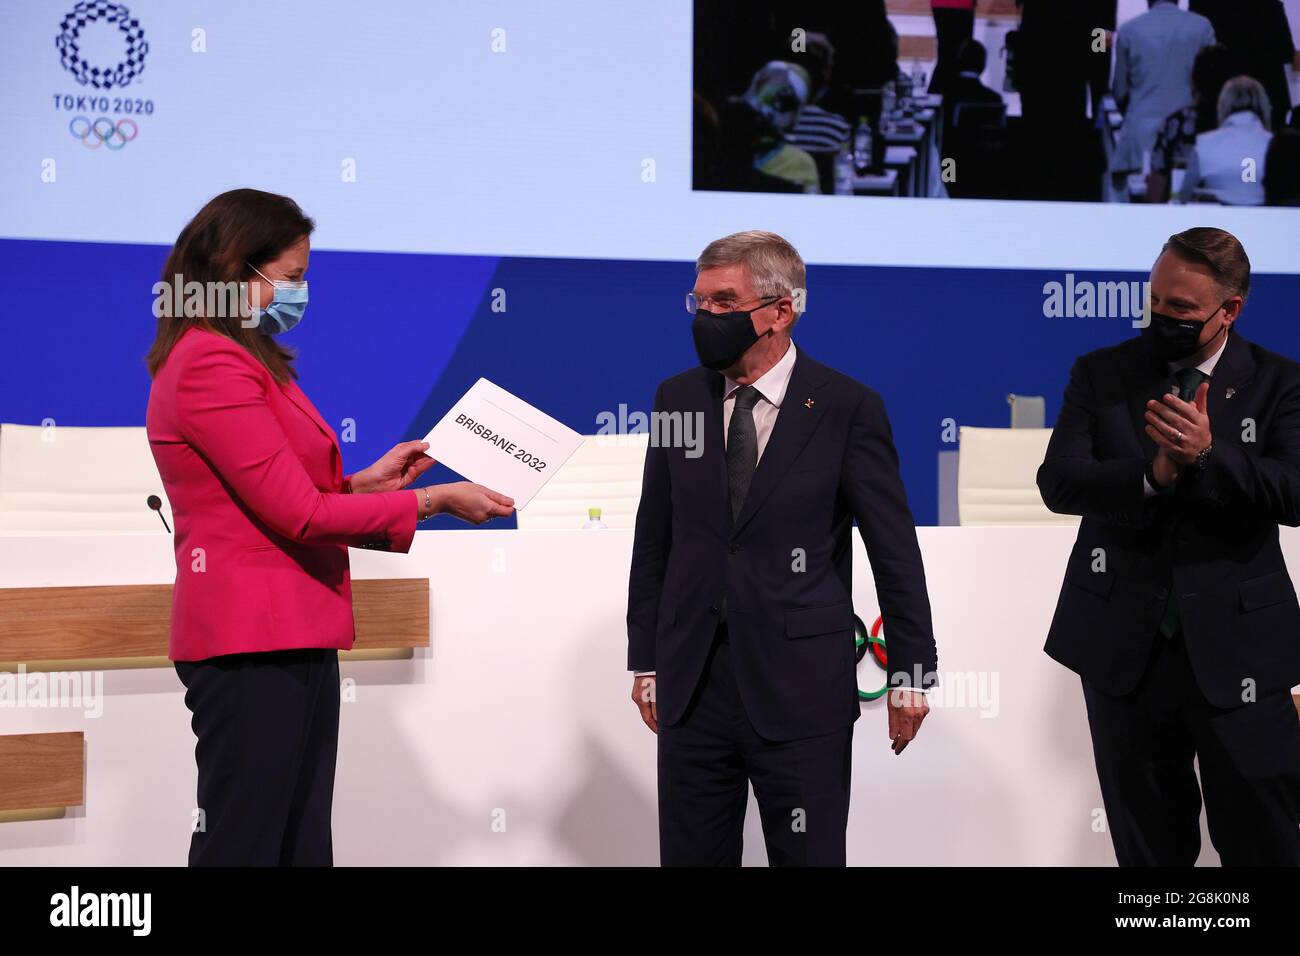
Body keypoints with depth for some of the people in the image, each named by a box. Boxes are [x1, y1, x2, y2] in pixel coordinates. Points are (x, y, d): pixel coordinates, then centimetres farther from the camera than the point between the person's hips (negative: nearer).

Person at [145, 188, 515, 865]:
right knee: (247, 843, -4)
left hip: (291, 634, 10)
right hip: (254, 639, -10)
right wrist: (434, 500, -10)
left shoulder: (243, 362, 17)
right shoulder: (212, 366, -14)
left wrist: (363, 481, 9)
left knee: (302, 844, 12)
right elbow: (297, 514, -17)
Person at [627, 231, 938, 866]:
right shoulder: (677, 399, 7)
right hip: (691, 688, 4)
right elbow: (654, 541, 11)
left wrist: (911, 674, -1)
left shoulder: (847, 408, -5)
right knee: (690, 855, 8)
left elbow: (896, 551, -2)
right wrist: (645, 661, 11)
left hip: (802, 692, -3)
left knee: (809, 856, 3)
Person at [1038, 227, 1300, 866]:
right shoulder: (1100, 375, 5)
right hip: (1124, 647, 1)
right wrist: (1155, 473, -23)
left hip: (1236, 646, -1)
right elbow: (1058, 482, -8)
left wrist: (1207, 454, -27)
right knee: (1149, 843, 11)